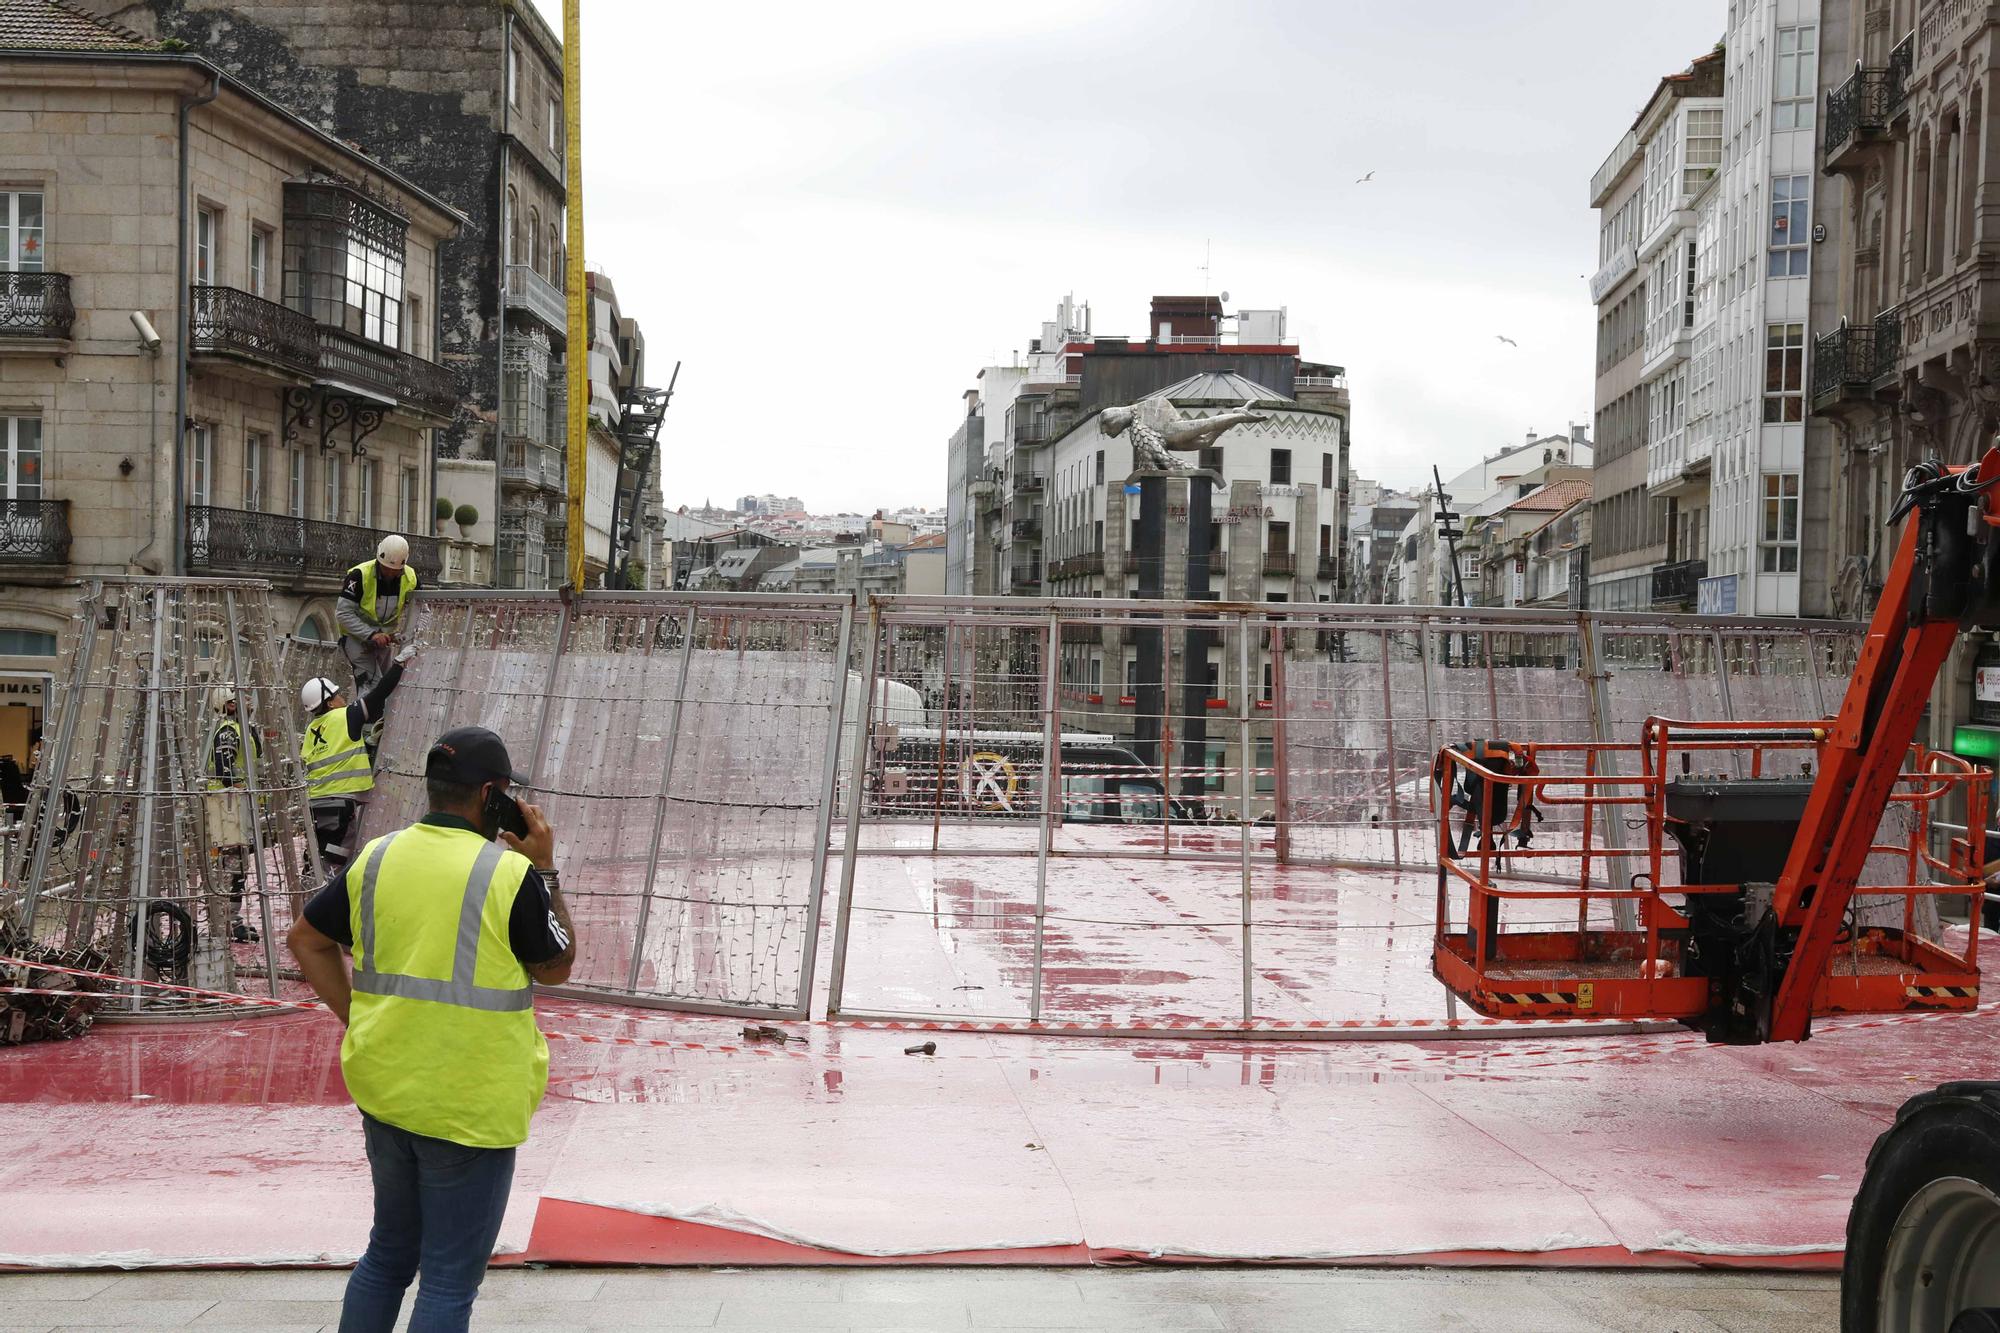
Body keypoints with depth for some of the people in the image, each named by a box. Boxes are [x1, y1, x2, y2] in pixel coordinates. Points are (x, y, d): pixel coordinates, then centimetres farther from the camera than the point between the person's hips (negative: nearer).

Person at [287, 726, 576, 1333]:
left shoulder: (375, 858, 2)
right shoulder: (512, 875, -16)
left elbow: (307, 940, 12)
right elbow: (556, 968, -2)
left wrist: (356, 1017, 12)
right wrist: (546, 871, 2)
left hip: (384, 1092, 6)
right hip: (471, 1110, -6)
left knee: (389, 1253, 24)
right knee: (450, 1281, 5)